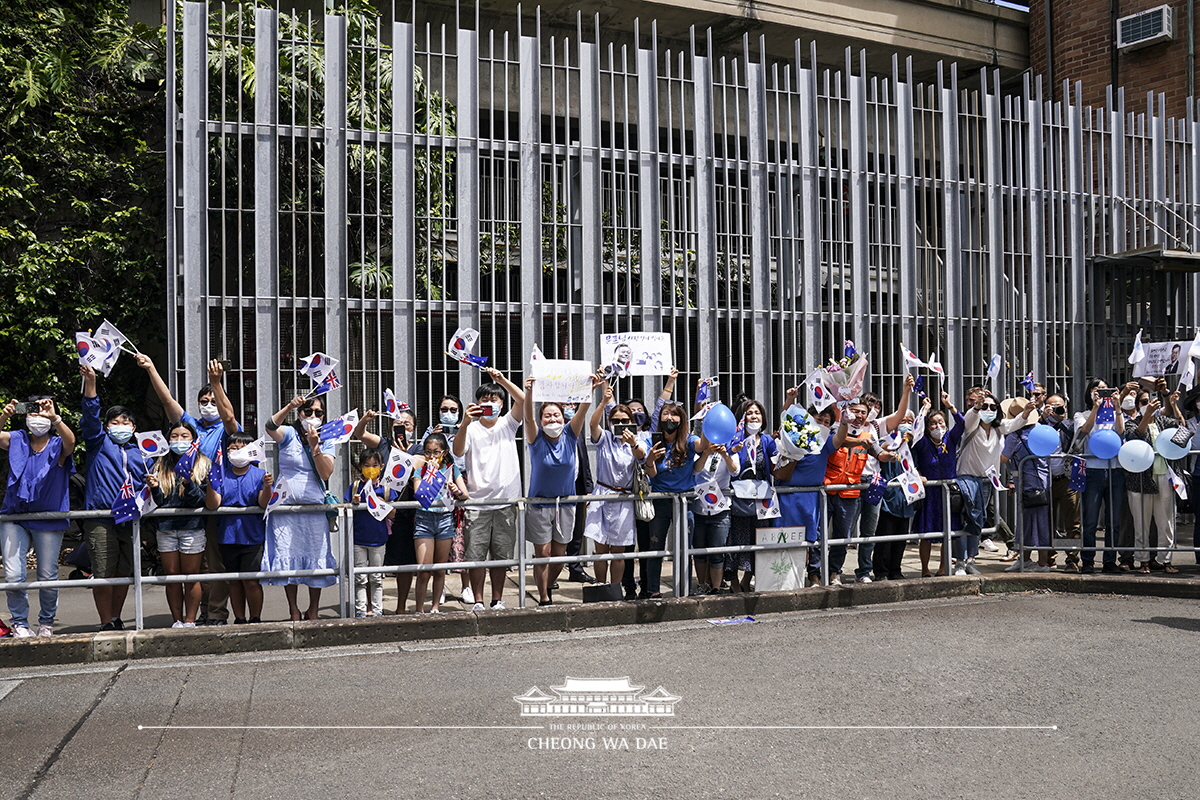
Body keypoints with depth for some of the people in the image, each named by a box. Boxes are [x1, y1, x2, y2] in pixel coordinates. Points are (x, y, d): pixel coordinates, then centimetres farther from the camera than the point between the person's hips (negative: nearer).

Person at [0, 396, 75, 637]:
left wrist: (55, 418, -43)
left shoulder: (58, 446, -4)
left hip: (48, 520, -1)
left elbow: (70, 441, -26)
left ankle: (46, 622, 28)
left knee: (48, 576, 7)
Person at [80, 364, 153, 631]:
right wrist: (90, 381, -17)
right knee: (104, 574, -5)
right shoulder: (100, 443, 9)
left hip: (131, 520, 4)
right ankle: (106, 624, 3)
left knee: (124, 573, 9)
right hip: (101, 520, -4)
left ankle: (117, 619, 22)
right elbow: (91, 414, -5)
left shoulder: (141, 454, 18)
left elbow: (148, 483, 27)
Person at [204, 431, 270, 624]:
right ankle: (239, 619, 21)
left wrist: (267, 486, -28)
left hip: (252, 536, -2)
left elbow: (263, 503, -10)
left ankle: (255, 619, 9)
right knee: (234, 580, 10)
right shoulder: (221, 475, 6)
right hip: (228, 536, 2)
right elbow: (213, 505, -5)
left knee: (251, 580, -4)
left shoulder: (259, 475, 2)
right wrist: (210, 483, -20)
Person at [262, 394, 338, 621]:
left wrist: (314, 446, -17)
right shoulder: (289, 434, 1)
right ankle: (294, 611, 12)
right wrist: (289, 406, -36)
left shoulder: (326, 441, 7)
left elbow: (326, 473, -7)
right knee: (288, 559, 0)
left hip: (315, 508, 2)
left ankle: (313, 609, 18)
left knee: (316, 559, 4)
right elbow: (270, 427, -23)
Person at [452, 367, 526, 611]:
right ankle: (478, 601, 10)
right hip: (477, 502, -2)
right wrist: (465, 423, -31)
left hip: (505, 501, 2)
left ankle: (498, 600, 18)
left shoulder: (507, 424, 8)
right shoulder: (471, 428, 0)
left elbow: (522, 400, -8)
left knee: (501, 555, 8)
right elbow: (457, 452, -16)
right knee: (476, 555, 0)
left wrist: (501, 379, -19)